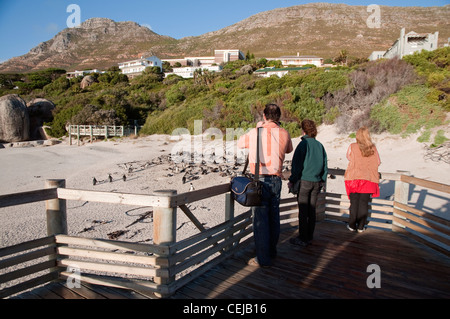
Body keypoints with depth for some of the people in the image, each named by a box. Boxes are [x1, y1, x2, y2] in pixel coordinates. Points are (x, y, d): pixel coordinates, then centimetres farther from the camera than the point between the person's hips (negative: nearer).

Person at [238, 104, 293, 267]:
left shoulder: (255, 133, -5)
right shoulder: (284, 134, 2)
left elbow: (240, 143, 14)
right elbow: (289, 150, 21)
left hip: (260, 180, -4)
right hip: (276, 180, 4)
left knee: (260, 219, 1)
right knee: (274, 217, 17)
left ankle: (263, 258, 6)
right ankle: (271, 251, 32)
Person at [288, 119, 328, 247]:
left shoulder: (303, 144, -10)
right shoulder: (320, 145, 8)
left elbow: (297, 164, -11)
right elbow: (325, 165, 12)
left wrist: (292, 180, -4)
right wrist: (323, 181, 20)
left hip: (304, 181, -6)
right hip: (317, 182, 6)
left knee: (303, 211, 0)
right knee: (312, 210, 12)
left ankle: (303, 239, 6)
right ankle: (309, 237, 22)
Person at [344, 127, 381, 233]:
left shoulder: (352, 147, -4)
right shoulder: (373, 148, -1)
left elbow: (348, 157, 13)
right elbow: (378, 163, 8)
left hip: (353, 178, -1)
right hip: (369, 179, 1)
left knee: (354, 203, 8)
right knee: (364, 203, 7)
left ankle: (352, 225, 14)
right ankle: (361, 227, 13)